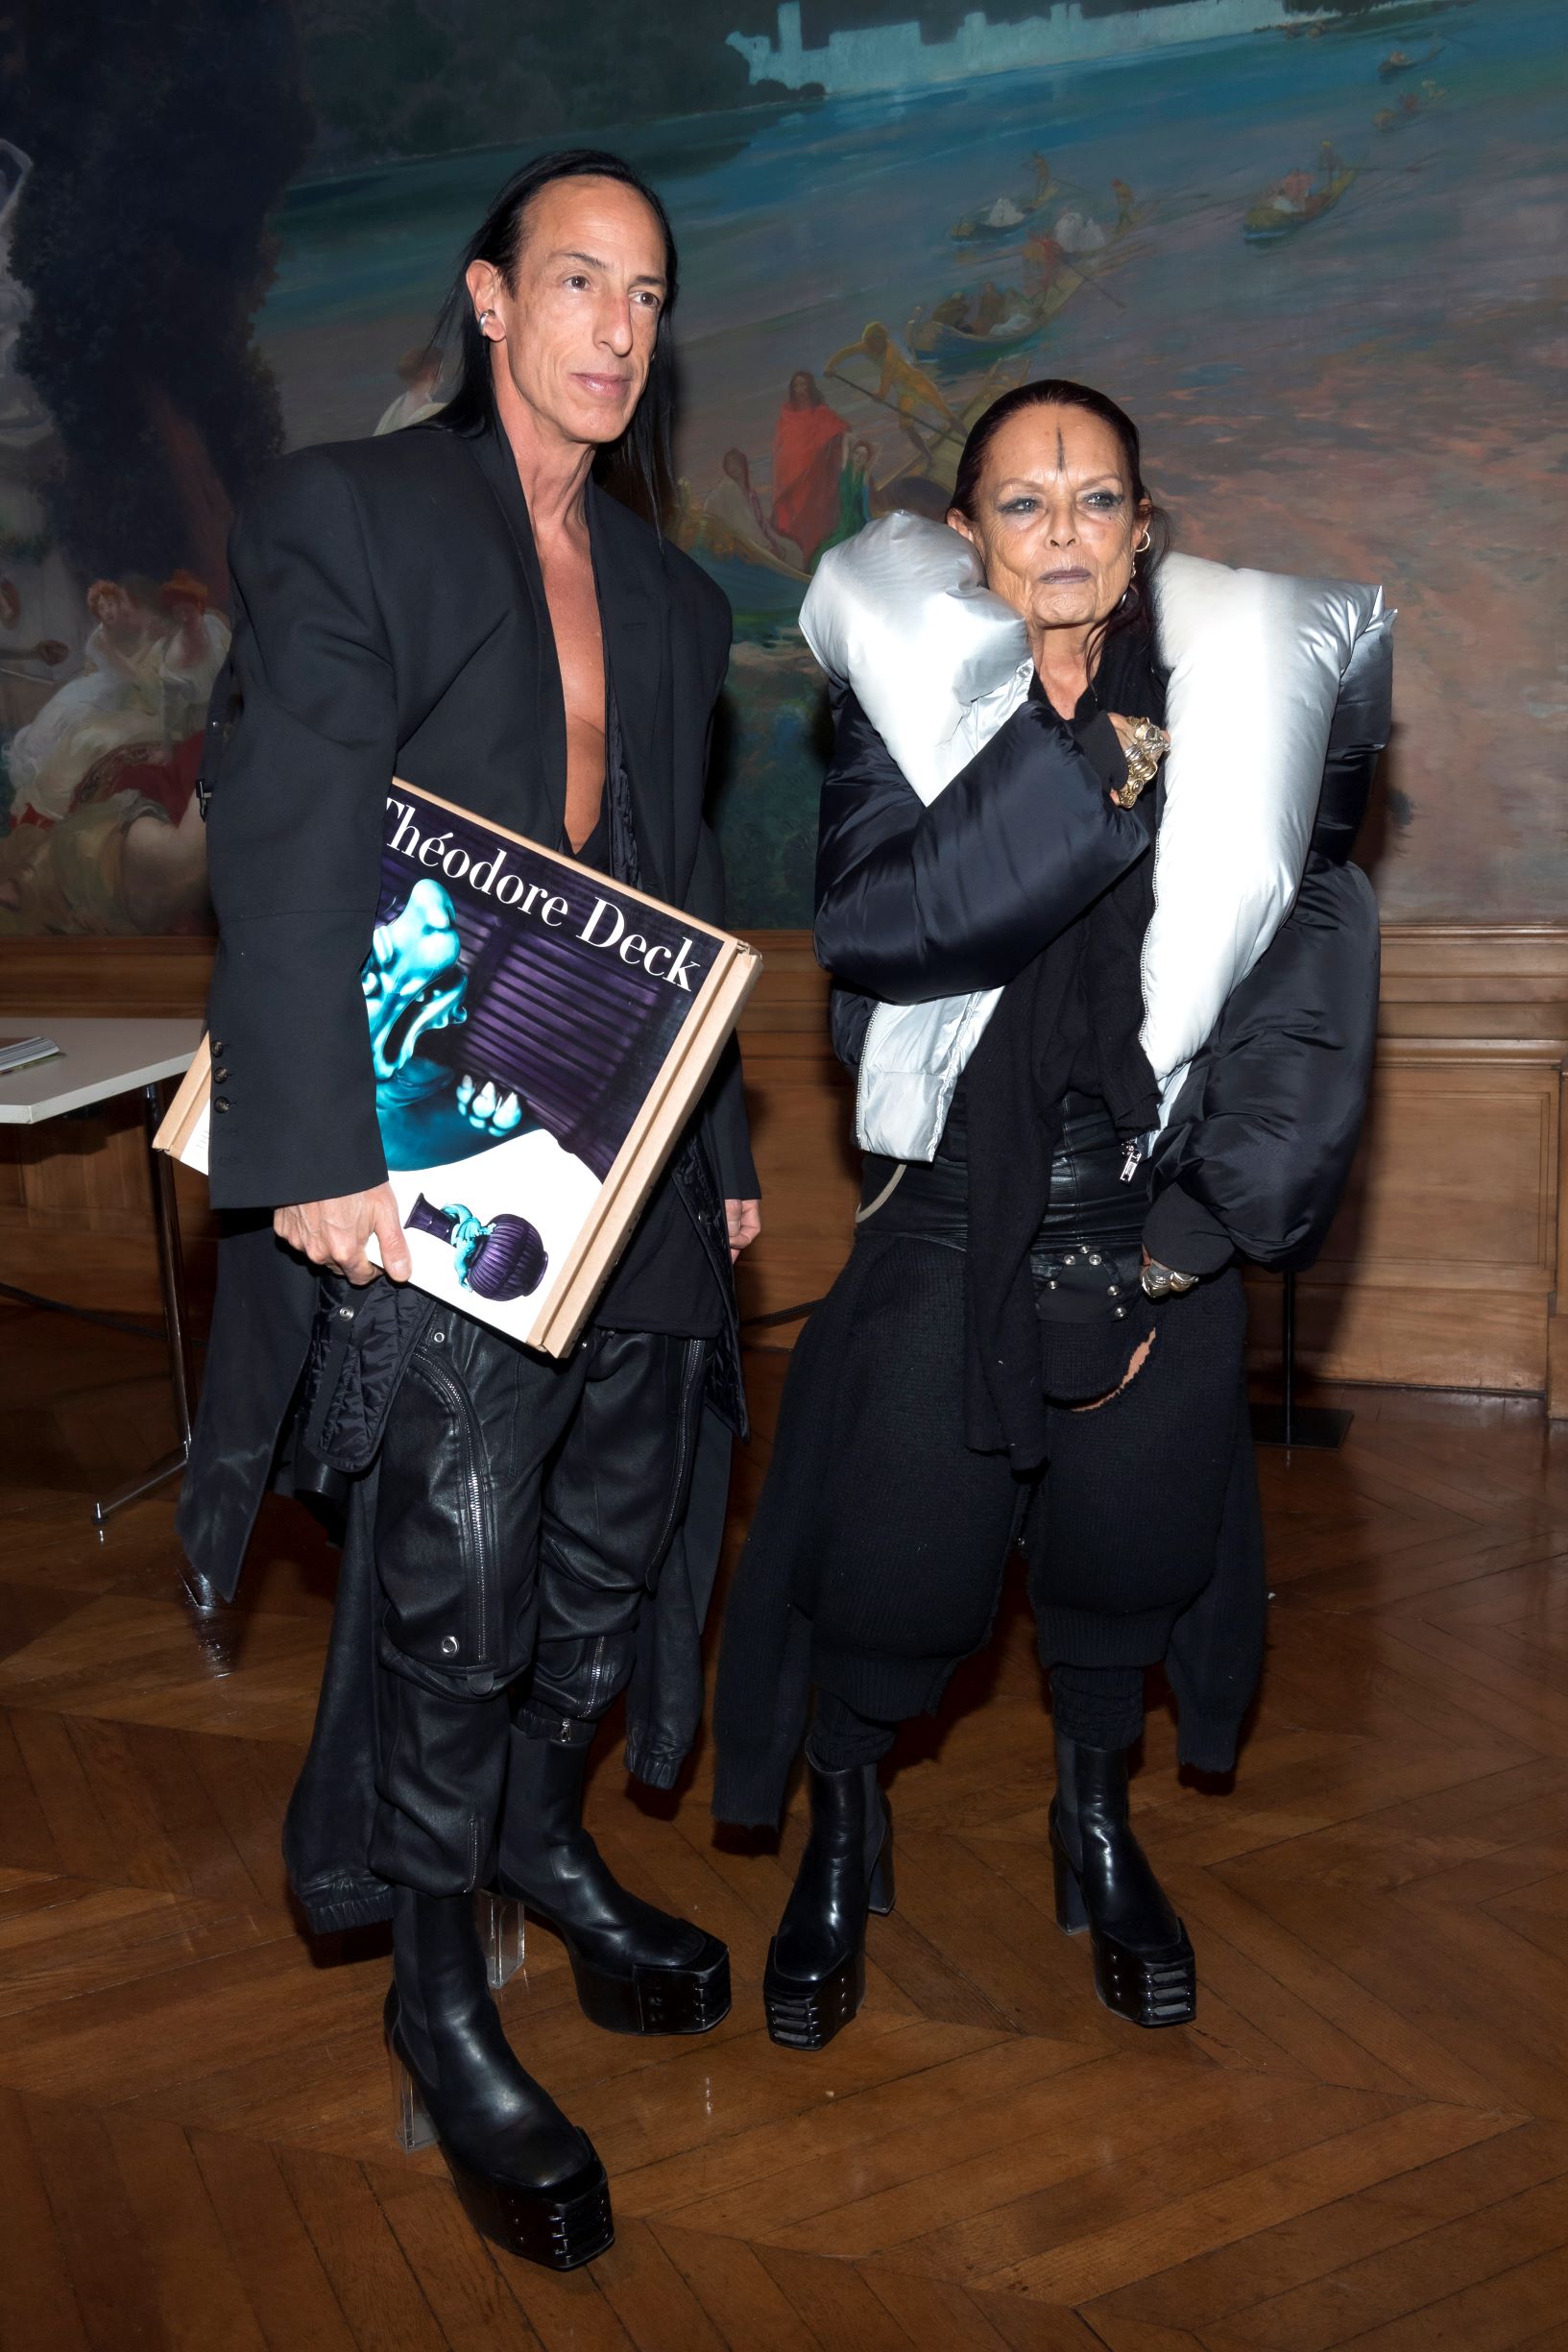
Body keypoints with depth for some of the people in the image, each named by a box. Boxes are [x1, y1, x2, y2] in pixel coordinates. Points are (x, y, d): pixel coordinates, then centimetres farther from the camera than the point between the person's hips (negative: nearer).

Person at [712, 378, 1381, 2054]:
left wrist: (1195, 1226, -9)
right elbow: (867, 920, -20)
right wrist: (1085, 766, -23)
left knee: (1129, 1546, 9)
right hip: (948, 1228, -1)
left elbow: (1311, 987, -3)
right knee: (896, 1578, 0)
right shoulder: (906, 704, -2)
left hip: (1156, 1231, 2)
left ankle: (1097, 1827, 41)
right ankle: (842, 1834, 33)